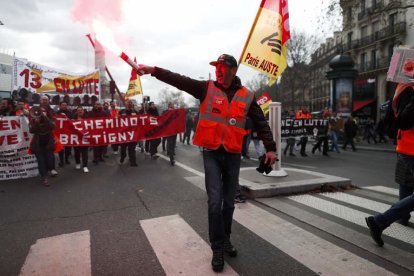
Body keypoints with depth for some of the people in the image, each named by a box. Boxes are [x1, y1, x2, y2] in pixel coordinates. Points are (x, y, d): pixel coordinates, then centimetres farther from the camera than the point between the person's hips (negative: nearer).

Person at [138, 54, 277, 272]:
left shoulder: (246, 96, 3)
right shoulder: (206, 89, 0)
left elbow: (261, 123, 7)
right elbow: (179, 80, -11)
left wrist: (270, 148, 1)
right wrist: (154, 71, -21)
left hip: (233, 156, 2)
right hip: (211, 154, -2)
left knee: (228, 202, 13)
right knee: (215, 201, -5)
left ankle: (225, 239, 34)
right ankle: (218, 248, 11)